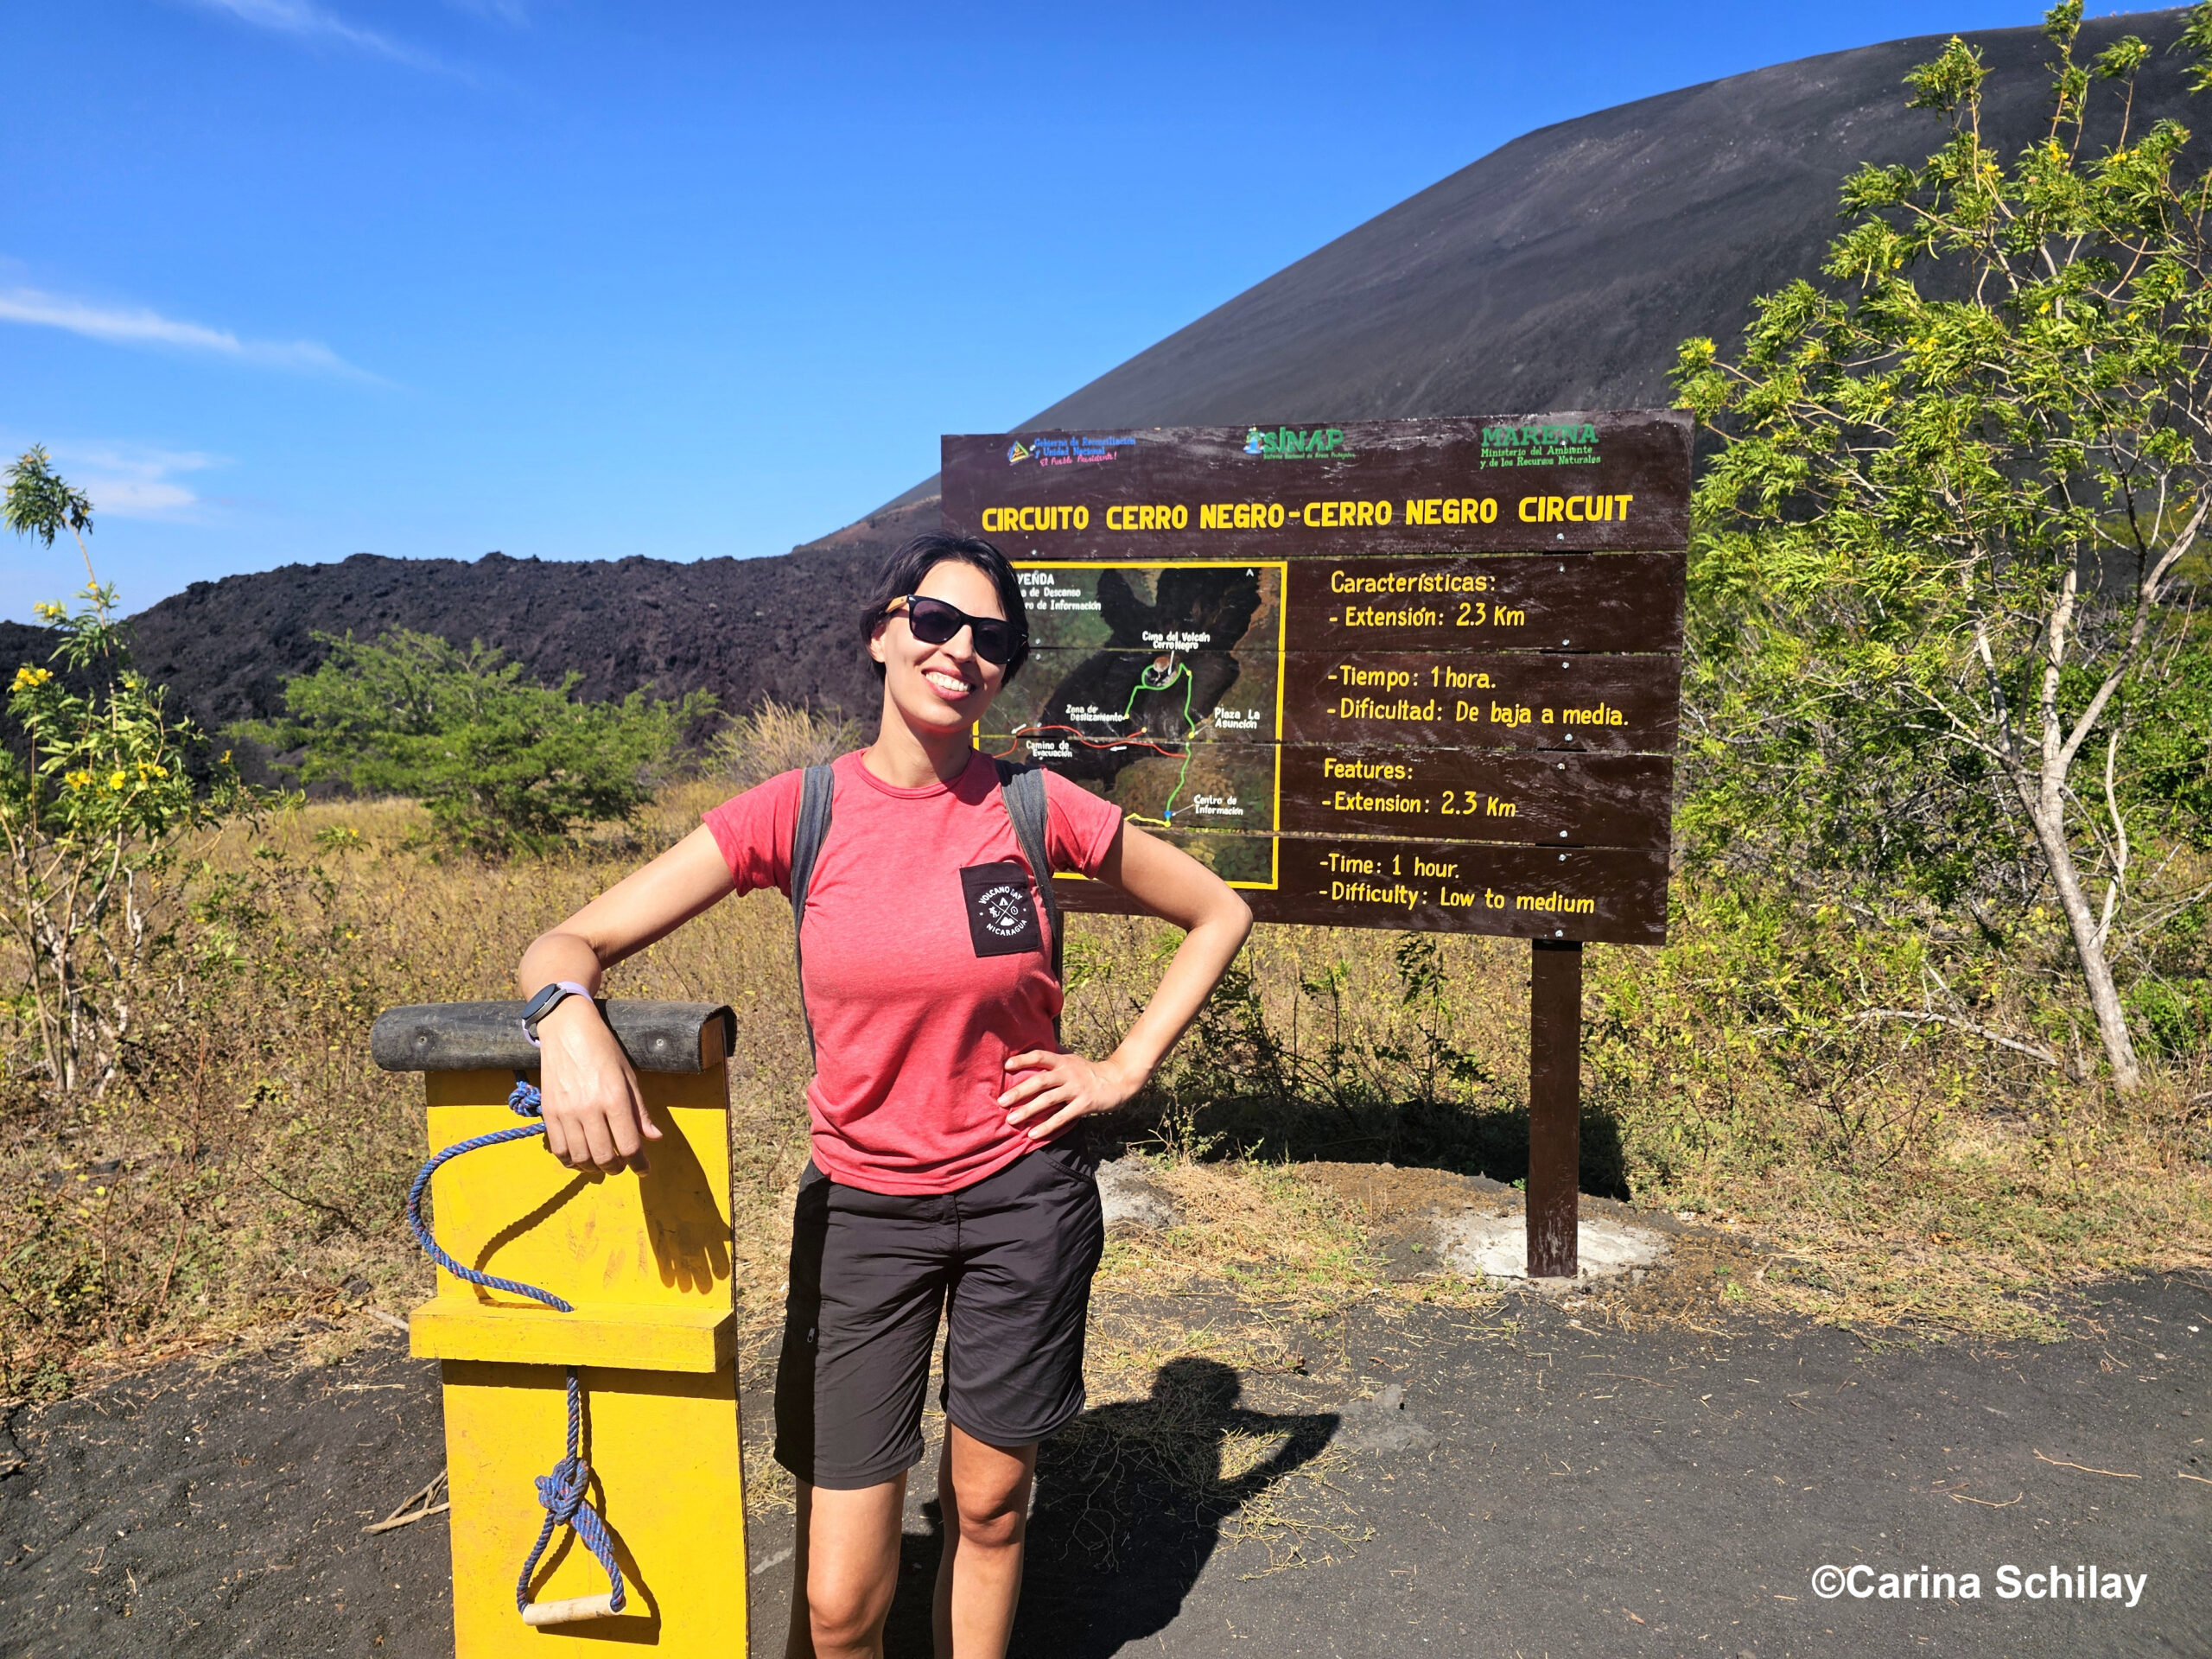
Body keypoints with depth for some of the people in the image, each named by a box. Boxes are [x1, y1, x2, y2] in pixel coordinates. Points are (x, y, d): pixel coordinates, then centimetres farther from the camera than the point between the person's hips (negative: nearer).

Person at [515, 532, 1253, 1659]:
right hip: (861, 1207, 0)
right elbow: (570, 943, -9)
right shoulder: (798, 811, -8)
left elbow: (1219, 914, 6)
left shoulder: (1036, 807, -6)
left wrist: (1124, 1071, -1)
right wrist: (570, 1017, -33)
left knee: (988, 1504, 17)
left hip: (1023, 1195, 1)